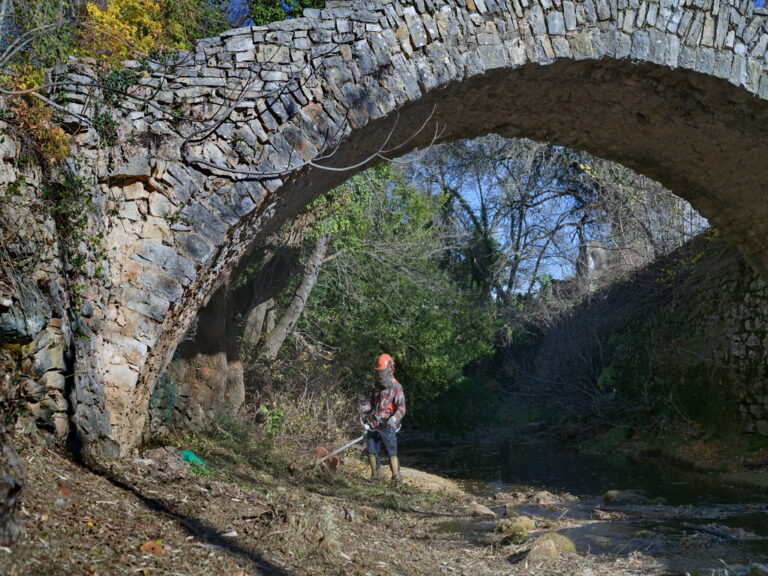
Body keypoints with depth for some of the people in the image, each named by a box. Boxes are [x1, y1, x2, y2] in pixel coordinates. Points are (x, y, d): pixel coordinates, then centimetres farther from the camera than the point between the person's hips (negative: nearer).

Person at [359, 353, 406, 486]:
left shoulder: (396, 387, -7)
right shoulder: (378, 385, 16)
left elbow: (401, 407, -15)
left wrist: (394, 418, -32)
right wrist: (366, 407, -1)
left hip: (387, 426, -7)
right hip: (374, 425, 7)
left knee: (391, 452, -6)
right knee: (372, 452, 9)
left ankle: (396, 476, 4)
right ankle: (376, 475, 23)